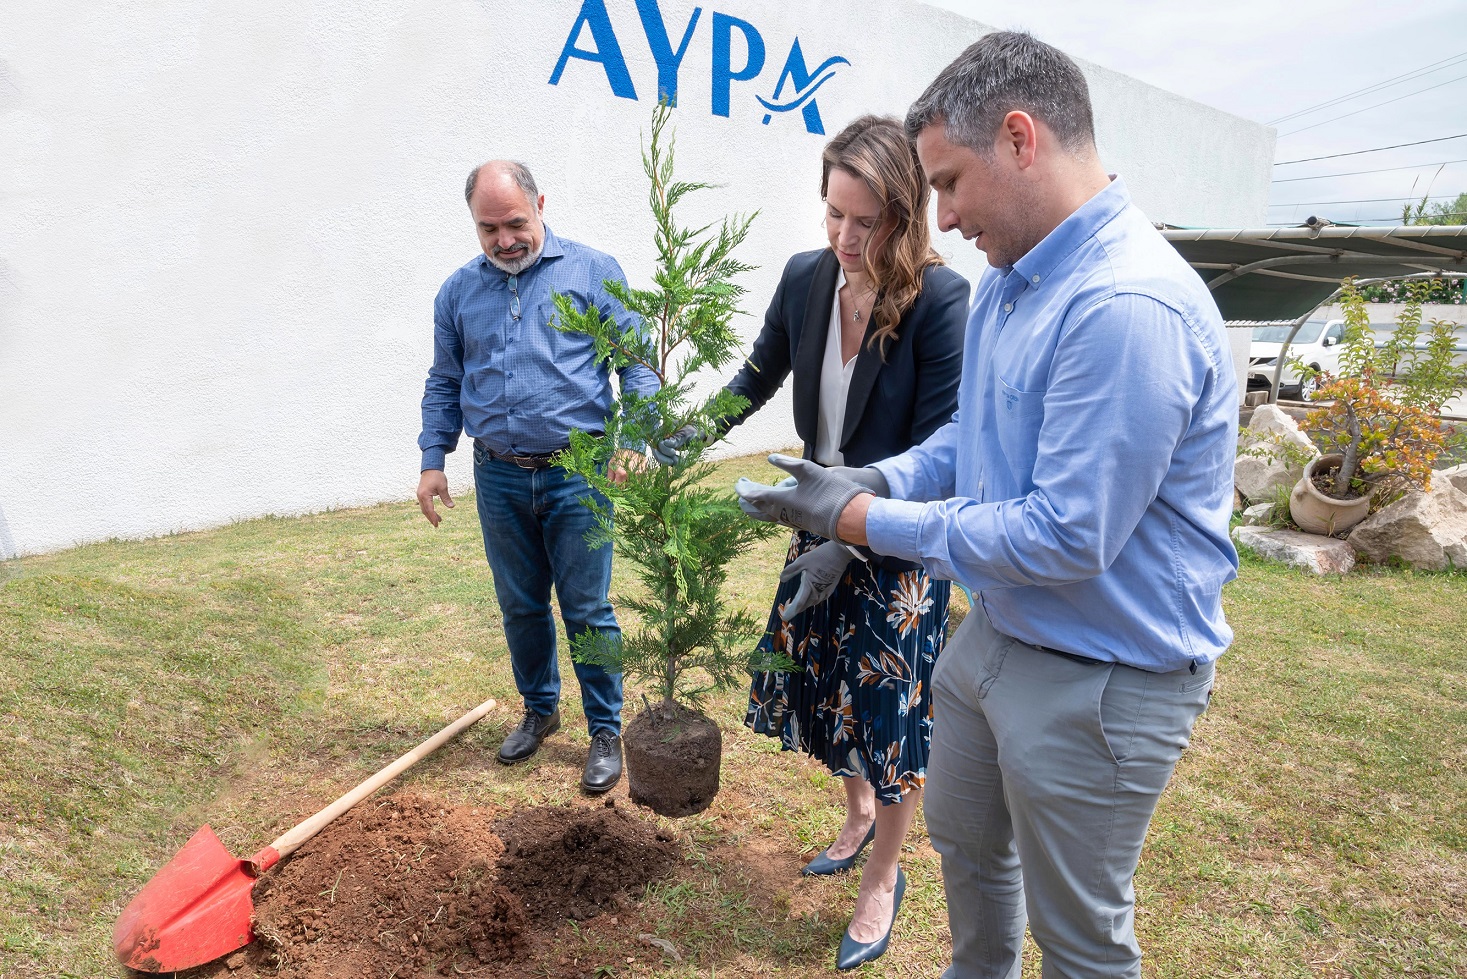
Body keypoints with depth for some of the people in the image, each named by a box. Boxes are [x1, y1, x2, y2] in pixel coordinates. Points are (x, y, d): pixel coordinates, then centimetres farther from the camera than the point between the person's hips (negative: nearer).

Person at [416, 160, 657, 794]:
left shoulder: (593, 272, -1)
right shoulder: (458, 292, 10)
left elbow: (637, 362, -3)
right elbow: (444, 384, 16)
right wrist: (433, 461, 7)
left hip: (577, 475, -4)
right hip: (498, 479, 4)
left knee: (587, 610, 2)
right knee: (521, 606, 15)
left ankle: (606, 731, 19)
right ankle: (539, 710, 36)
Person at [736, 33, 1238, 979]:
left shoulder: (1131, 307, -29)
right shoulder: (1008, 280, 3)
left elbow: (1068, 537, -29)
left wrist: (865, 521, -21)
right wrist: (874, 485, -4)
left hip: (1101, 679, -9)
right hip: (995, 634, 9)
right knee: (965, 840, 29)